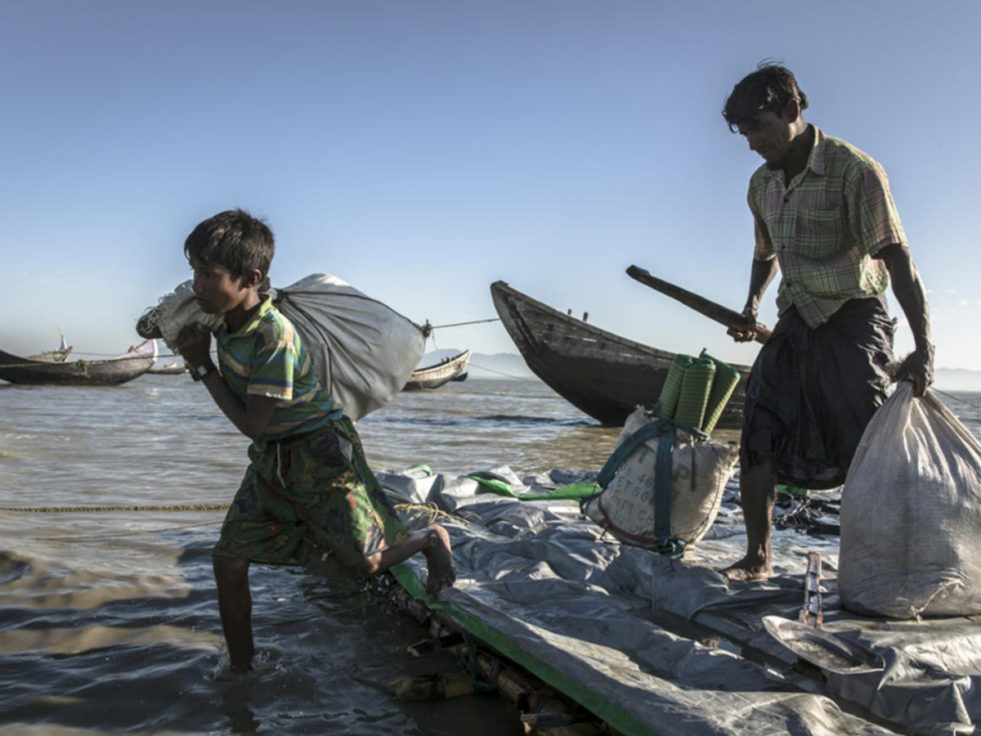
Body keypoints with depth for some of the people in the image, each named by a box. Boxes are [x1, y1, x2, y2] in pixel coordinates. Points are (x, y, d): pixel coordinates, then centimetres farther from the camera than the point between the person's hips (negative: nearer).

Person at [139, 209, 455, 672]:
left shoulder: (274, 338, -31)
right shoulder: (228, 315, -6)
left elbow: (252, 425, -23)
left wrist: (201, 367, -19)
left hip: (319, 452, -8)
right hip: (270, 459, 8)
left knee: (365, 562, -1)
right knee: (229, 560, 3)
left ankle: (431, 538, 30)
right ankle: (239, 669, 20)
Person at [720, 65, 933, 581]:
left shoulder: (854, 171, -13)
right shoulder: (762, 184, 8)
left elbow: (897, 258, -17)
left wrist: (924, 346, -24)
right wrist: (751, 306, 10)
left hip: (851, 318, -6)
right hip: (795, 323, 6)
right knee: (758, 435, -3)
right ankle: (757, 556, 7)